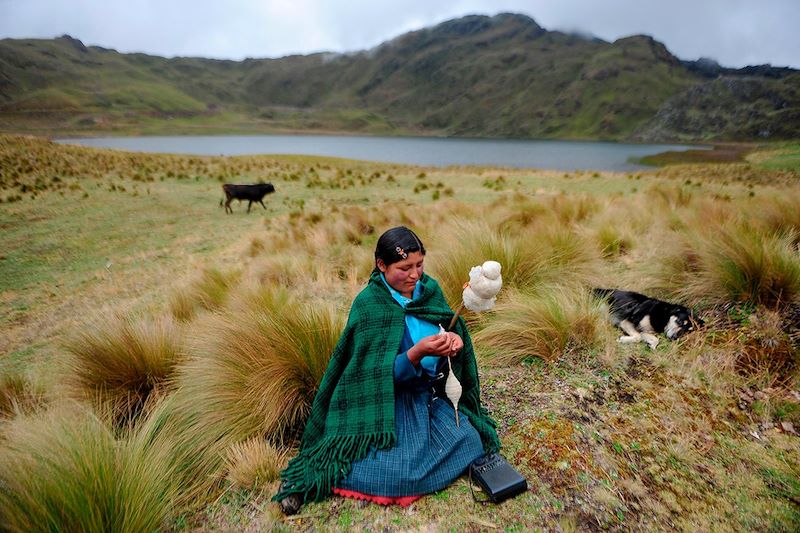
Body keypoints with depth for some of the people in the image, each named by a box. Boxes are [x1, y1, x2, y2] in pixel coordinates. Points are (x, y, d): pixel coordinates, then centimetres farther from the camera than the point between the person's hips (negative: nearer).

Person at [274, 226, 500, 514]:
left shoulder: (429, 289, 0)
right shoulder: (368, 304, -17)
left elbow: (449, 329, 8)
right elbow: (382, 374, -18)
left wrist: (452, 339, -16)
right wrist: (418, 352, -34)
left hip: (432, 394, 7)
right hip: (387, 401, -7)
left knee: (472, 443, -7)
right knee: (399, 474, -23)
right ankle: (314, 471, -2)